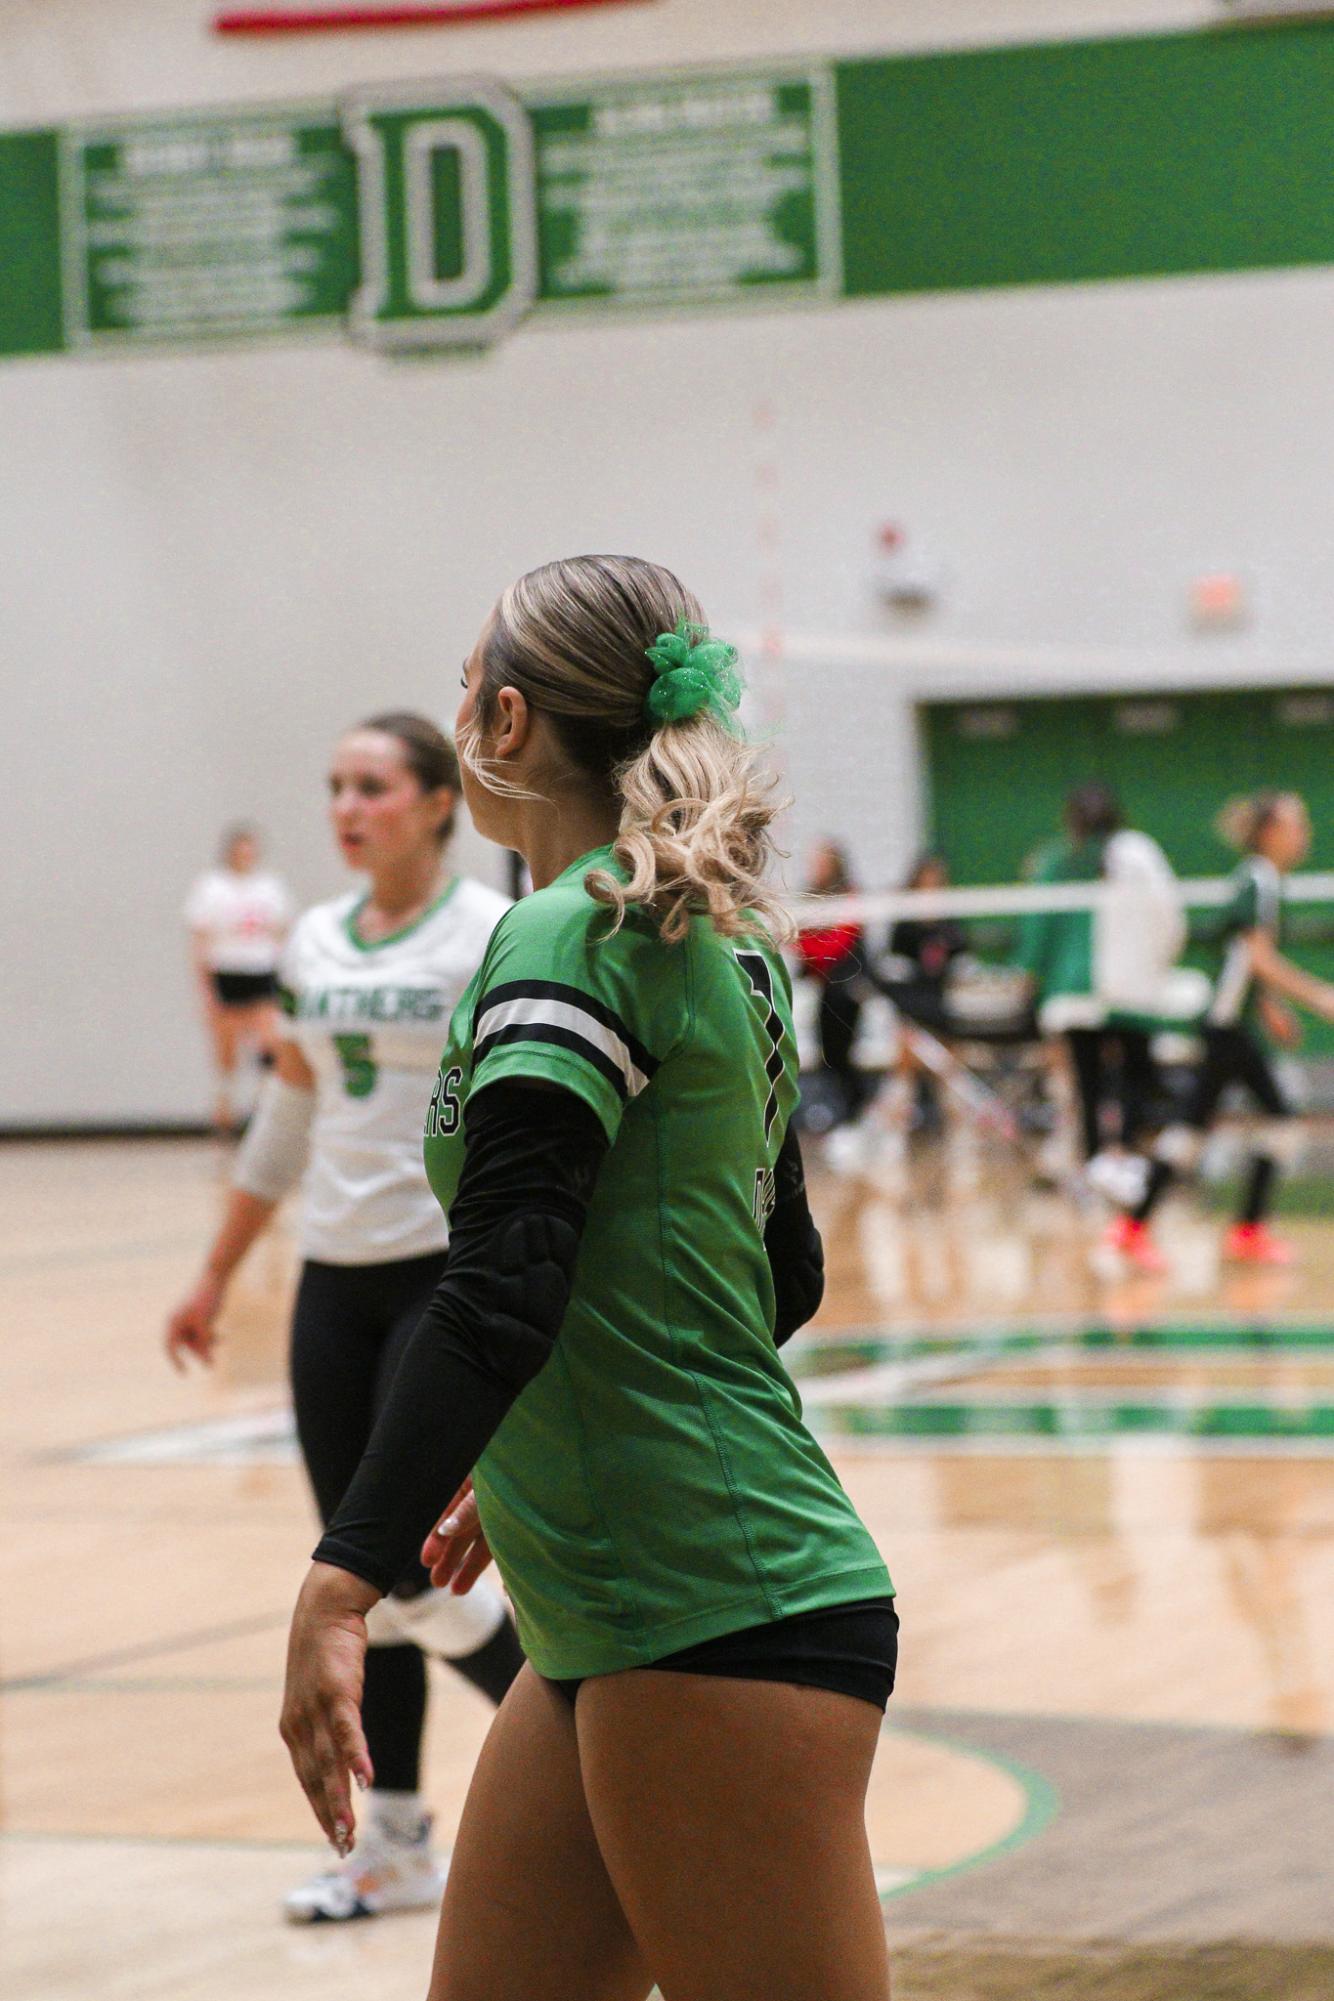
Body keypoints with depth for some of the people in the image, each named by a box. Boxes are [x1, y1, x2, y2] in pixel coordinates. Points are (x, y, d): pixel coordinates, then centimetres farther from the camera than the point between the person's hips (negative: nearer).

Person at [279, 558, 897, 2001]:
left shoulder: (569, 940, -13)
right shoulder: (725, 949, 14)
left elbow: (503, 1288, -24)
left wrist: (342, 1580, -30)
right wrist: (537, 1466, 32)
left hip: (717, 1629, -10)